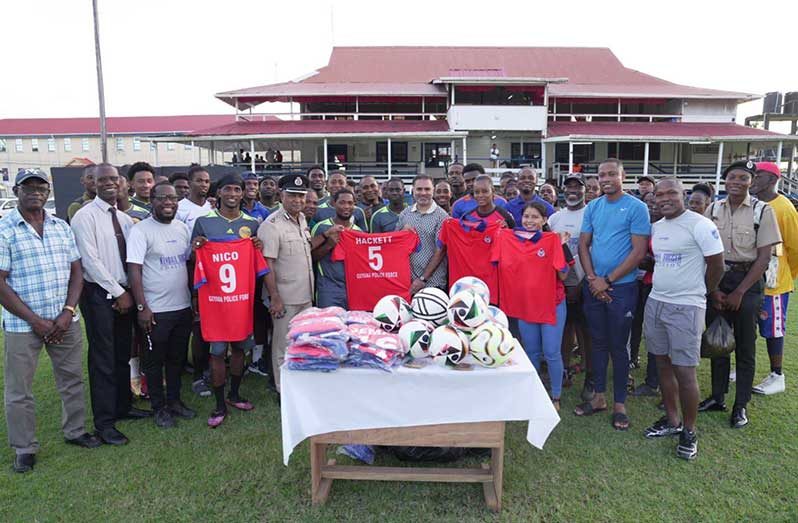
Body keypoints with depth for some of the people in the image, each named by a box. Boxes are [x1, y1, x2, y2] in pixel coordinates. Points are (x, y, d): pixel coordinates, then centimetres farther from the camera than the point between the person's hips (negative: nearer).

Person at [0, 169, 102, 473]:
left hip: (65, 320, 4)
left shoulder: (62, 227, 6)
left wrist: (67, 313, -6)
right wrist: (36, 321, -13)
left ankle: (75, 430, 32)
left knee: (72, 379, 14)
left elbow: (76, 271, 7)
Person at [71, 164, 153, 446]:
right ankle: (104, 422, 10)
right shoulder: (85, 216, -9)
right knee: (103, 359, 0)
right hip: (99, 295, -6)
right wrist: (119, 292, -14)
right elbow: (90, 260, -15)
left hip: (124, 294, 6)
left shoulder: (125, 218, 10)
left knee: (123, 355, 15)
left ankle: (123, 406, 30)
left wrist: (127, 292, -3)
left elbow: (132, 259, 9)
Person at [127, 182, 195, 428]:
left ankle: (174, 400, 32)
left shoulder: (183, 228, 7)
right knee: (155, 360, 9)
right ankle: (159, 408, 23)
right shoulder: (141, 230, -10)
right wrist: (142, 307, -16)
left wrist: (195, 297, 11)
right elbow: (134, 270, -12)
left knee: (177, 357, 16)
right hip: (155, 310, -5)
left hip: (183, 306, 5)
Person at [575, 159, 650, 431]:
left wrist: (607, 281, -12)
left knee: (618, 346, 3)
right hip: (593, 286, 4)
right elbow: (583, 245, 8)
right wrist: (592, 278, -6)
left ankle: (619, 403, 17)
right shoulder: (592, 207, 7)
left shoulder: (636, 207, -7)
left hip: (622, 287, -4)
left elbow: (638, 251, -12)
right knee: (598, 342, 12)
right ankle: (599, 397, 24)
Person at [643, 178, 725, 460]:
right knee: (663, 364, 14)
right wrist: (665, 285, 10)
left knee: (684, 371, -2)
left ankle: (689, 431, 15)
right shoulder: (656, 227, 9)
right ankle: (672, 420, 29)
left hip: (686, 307, -7)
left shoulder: (700, 225, -11)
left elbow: (716, 265, -6)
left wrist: (698, 292, 6)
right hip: (655, 302, 7)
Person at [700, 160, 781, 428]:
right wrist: (713, 289, -4)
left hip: (748, 281, -3)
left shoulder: (762, 211, -6)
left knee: (745, 346, 6)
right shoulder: (713, 210, 2)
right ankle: (717, 397, 24)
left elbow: (764, 257, -8)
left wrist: (739, 292, -11)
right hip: (716, 280, 3)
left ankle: (741, 405, 17)